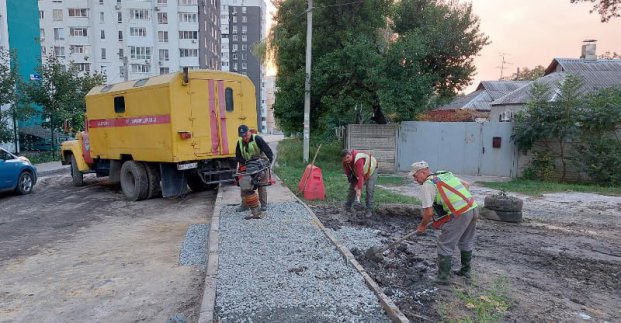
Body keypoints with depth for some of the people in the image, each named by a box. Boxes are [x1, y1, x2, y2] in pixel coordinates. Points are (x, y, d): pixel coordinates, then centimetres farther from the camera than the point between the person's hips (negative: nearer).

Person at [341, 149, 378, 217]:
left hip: (371, 169, -6)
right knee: (352, 187, 4)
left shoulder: (358, 160, -43)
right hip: (357, 172, 6)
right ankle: (347, 206, 19)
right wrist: (355, 184, -19)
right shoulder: (345, 162, -20)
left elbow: (360, 175, -47)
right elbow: (348, 174, -11)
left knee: (369, 190, -15)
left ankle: (369, 210, -6)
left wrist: (359, 189, -50)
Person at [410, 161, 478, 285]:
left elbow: (428, 213, -10)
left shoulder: (427, 185, -8)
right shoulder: (446, 174, 16)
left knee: (445, 245, 3)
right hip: (472, 208, 9)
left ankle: (443, 278, 10)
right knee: (466, 242, 24)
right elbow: (466, 184, 23)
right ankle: (465, 271, 40)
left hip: (459, 214, -9)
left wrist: (422, 226, 7)